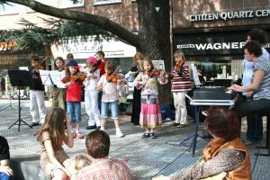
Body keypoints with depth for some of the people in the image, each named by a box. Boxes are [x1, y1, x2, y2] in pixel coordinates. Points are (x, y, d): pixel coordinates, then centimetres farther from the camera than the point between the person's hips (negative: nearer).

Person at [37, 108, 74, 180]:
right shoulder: (46, 133, -20)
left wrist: (68, 127, -7)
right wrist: (64, 169, -38)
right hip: (48, 161, -6)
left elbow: (70, 144, 2)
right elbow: (51, 156, -28)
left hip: (61, 157, 6)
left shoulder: (60, 130, 0)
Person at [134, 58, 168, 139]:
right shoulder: (141, 74, 7)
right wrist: (141, 83, -16)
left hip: (153, 95, -2)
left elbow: (162, 82, -9)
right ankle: (147, 131, 17)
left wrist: (162, 76, -27)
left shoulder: (155, 73, -1)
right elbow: (135, 82, 2)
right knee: (145, 113, 5)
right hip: (144, 96, 2)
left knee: (153, 113, -1)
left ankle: (153, 131, 12)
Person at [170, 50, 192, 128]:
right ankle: (177, 120, 24)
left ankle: (183, 122, 1)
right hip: (175, 88, 8)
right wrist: (171, 76, 3)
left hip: (182, 88, -8)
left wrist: (179, 70, -33)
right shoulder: (175, 66, 15)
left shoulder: (185, 65, -8)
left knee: (181, 104, -6)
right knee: (176, 105, 14)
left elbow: (185, 76, -19)